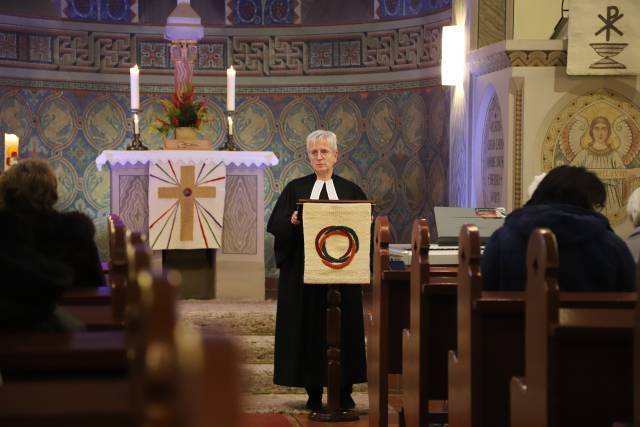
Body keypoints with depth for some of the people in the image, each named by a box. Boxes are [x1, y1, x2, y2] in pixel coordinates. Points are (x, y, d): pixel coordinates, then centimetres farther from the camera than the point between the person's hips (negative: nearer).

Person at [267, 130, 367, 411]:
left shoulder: (350, 190, 9)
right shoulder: (295, 189, 6)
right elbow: (277, 228, -1)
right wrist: (292, 221, -20)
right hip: (305, 271, -1)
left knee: (343, 328, 1)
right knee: (309, 329, 0)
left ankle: (344, 391, 10)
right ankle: (314, 392, 6)